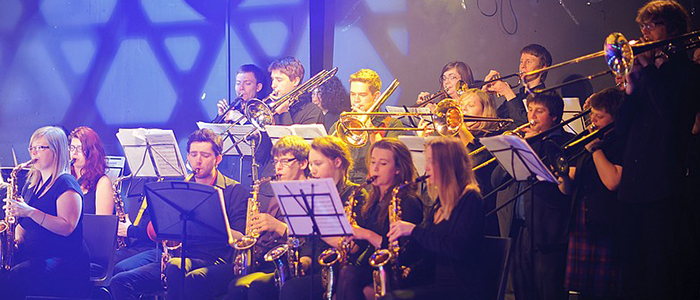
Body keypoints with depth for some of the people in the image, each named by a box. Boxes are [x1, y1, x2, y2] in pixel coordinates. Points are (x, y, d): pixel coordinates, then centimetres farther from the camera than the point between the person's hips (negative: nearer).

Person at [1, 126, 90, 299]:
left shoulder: (66, 184, -5)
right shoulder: (31, 185, 20)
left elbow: (67, 227, -17)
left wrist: (31, 212, -25)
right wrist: (17, 239, 3)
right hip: (30, 256, 8)